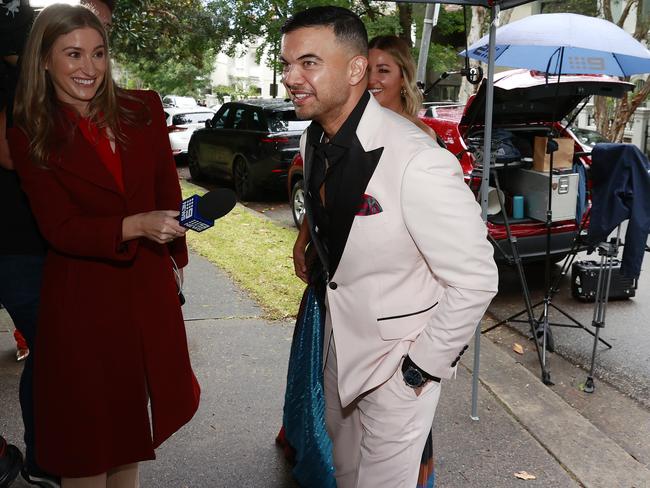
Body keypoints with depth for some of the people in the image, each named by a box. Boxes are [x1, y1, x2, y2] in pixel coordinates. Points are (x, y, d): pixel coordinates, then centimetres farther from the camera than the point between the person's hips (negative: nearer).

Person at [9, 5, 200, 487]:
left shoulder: (143, 110, -1)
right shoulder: (29, 137, -7)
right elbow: (60, 229, -14)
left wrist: (174, 249, 6)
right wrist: (135, 226, -29)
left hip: (148, 283, 3)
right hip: (82, 294, -2)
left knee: (135, 403, 17)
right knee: (88, 417, 10)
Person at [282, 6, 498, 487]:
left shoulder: (418, 163, -31)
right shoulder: (313, 141, -5)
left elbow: (475, 281, -25)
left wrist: (422, 366, -17)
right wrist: (306, 235, 5)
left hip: (397, 361, -7)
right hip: (340, 340, 7)